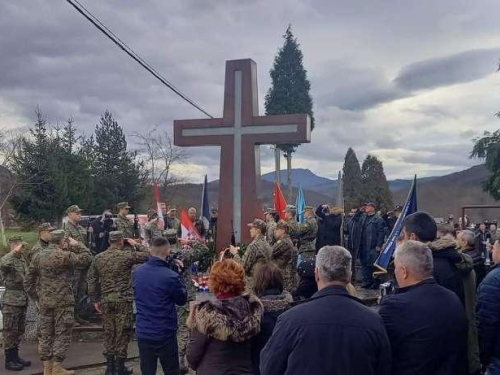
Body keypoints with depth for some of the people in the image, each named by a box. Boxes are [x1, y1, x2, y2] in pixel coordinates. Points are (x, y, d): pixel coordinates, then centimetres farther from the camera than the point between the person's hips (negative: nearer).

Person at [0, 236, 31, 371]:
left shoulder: (22, 259, 12)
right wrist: (15, 252, -30)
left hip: (23, 300, 8)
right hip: (11, 301, -8)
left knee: (19, 330, 14)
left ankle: (15, 356, 25)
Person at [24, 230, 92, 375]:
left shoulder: (38, 256, 8)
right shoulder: (64, 255, -15)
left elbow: (28, 281, 11)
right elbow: (87, 259, -12)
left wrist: (37, 297, 17)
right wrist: (77, 245, -3)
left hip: (44, 302, 7)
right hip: (63, 301, -7)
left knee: (46, 334, 13)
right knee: (62, 334, 4)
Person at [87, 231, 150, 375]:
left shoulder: (98, 258, 6)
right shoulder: (126, 255, -11)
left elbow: (92, 280, 8)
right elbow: (147, 256, -5)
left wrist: (95, 300, 15)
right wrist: (136, 244, 8)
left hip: (106, 300, 5)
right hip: (123, 300, -5)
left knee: (109, 333, 14)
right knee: (123, 332, 4)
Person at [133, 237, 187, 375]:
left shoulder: (138, 271, -3)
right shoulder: (171, 276, -22)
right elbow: (182, 300, -6)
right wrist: (179, 276, 1)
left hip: (143, 332, 5)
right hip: (165, 334, -5)